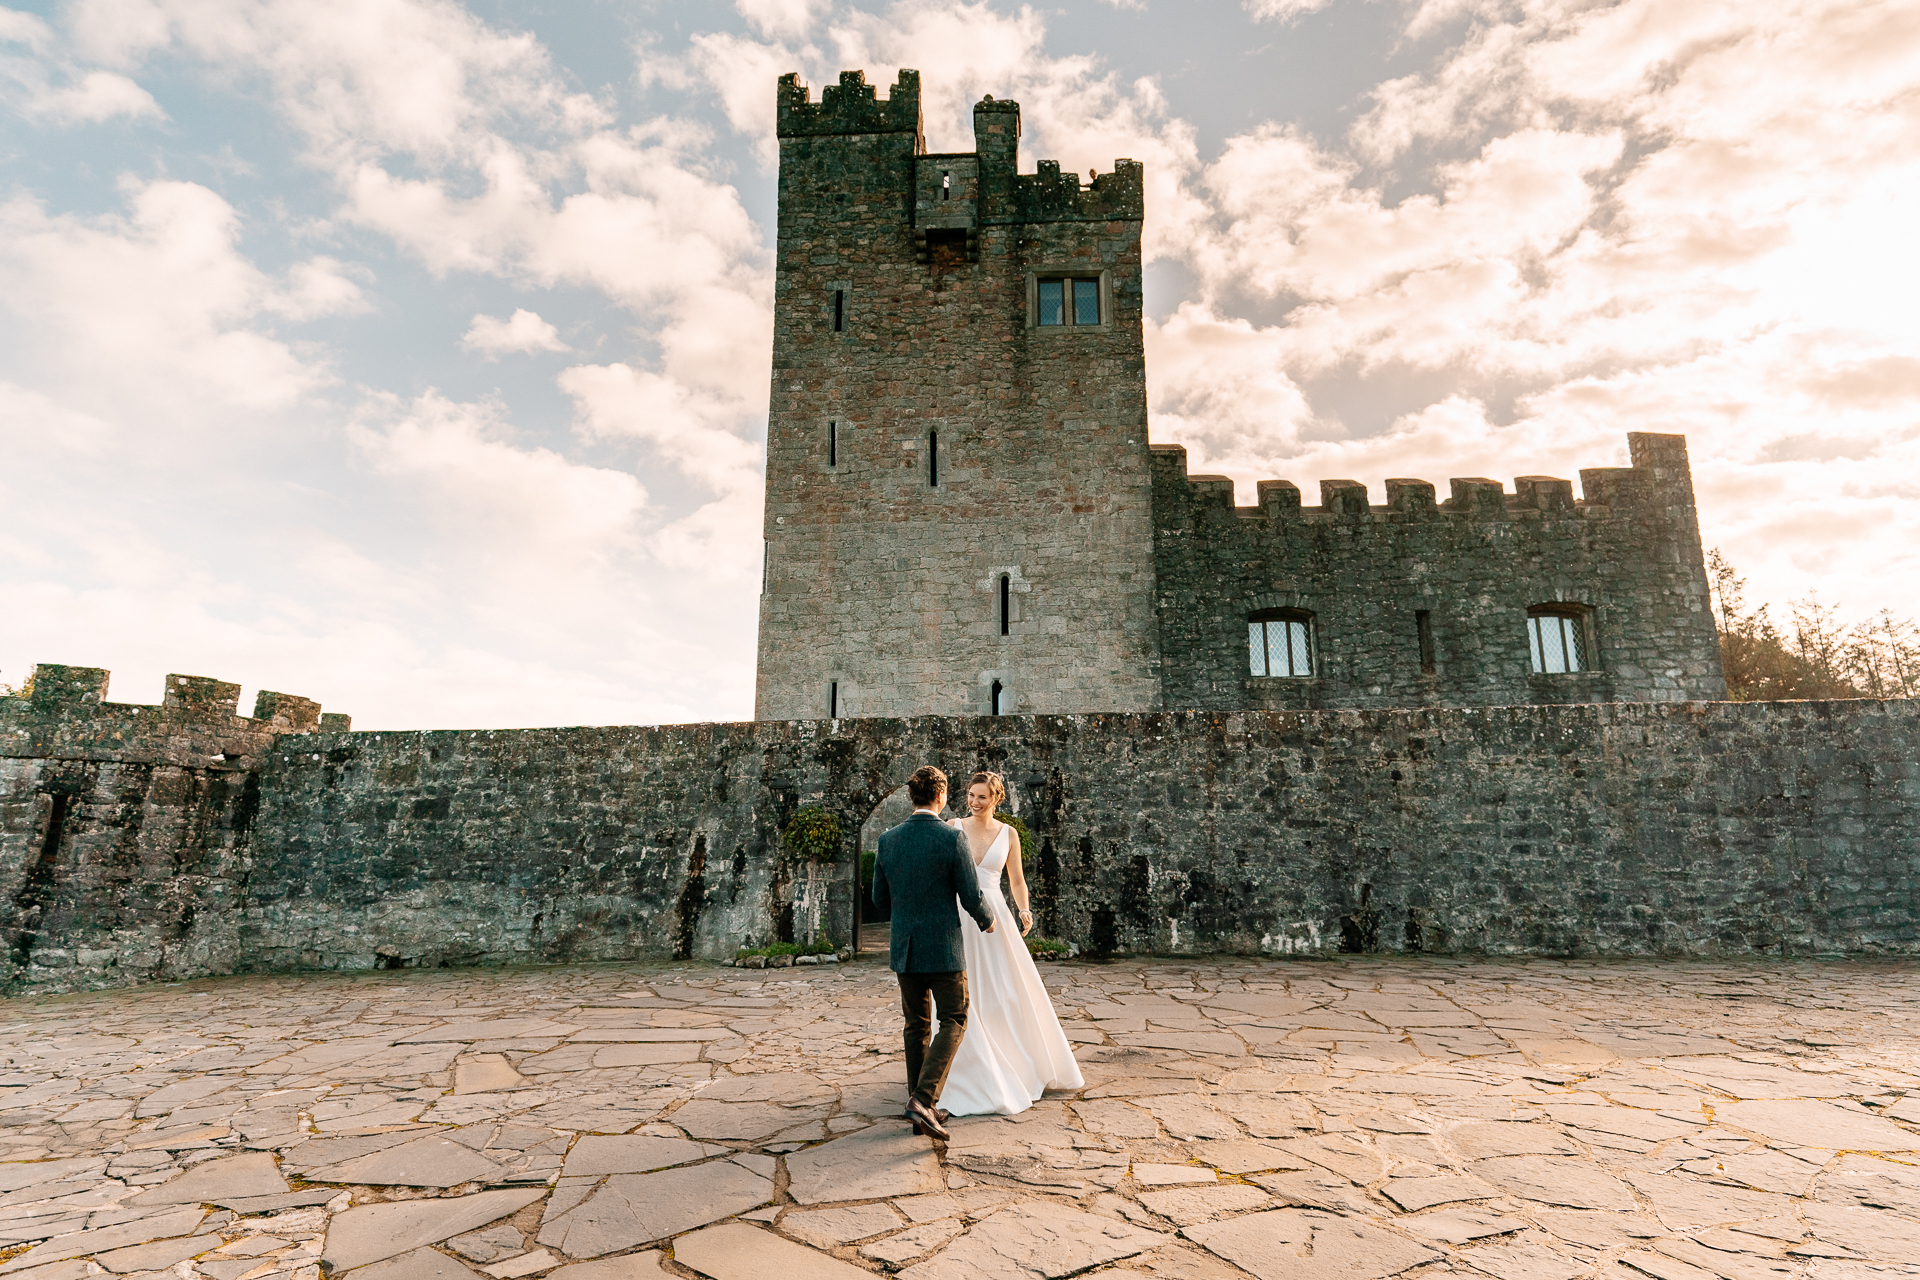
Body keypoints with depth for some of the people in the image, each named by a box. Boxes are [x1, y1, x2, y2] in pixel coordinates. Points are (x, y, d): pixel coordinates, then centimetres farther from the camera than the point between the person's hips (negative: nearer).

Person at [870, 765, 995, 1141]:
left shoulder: (888, 840, -1)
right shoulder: (951, 839, -15)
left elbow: (880, 901, 7)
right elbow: (971, 897, -11)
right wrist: (987, 920, 11)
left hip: (904, 949, 5)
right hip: (943, 948, -5)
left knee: (917, 1025, 16)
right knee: (954, 1023, 8)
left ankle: (921, 1109, 22)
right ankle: (922, 1100, -6)